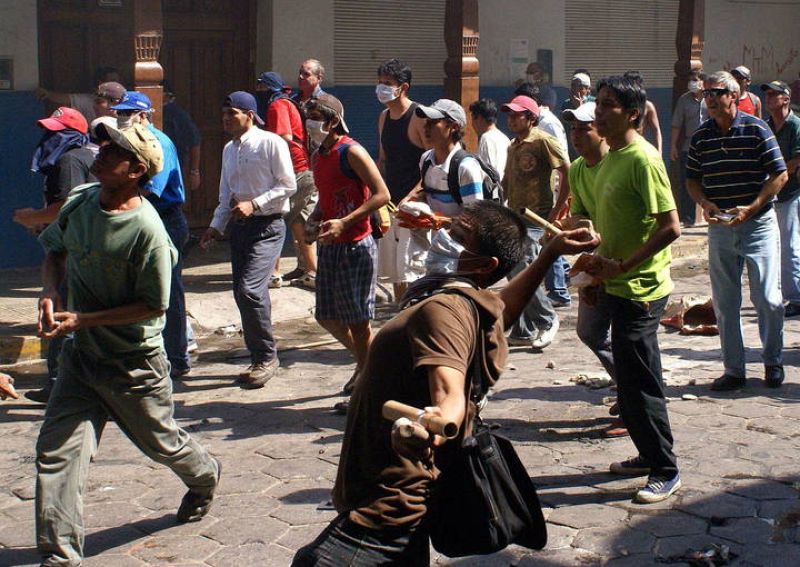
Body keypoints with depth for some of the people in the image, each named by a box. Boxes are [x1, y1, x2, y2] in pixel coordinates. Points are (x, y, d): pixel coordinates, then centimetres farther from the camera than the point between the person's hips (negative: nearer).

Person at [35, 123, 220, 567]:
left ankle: (204, 479, 51)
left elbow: (153, 306, -20)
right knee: (56, 451, -4)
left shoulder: (146, 230, -25)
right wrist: (50, 293, -5)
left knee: (161, 443, 17)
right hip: (80, 354, 6)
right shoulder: (80, 201, -3)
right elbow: (55, 251, 15)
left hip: (134, 364, -5)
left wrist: (82, 319, -23)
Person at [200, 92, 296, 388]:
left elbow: (288, 185, -10)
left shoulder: (271, 143, -9)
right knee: (243, 294, 7)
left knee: (250, 289, -19)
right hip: (239, 226, 8)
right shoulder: (229, 149, 14)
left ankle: (266, 357, -3)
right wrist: (216, 226, 11)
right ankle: (258, 358, 19)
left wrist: (254, 204, -18)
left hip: (267, 226, -8)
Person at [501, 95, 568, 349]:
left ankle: (547, 320, 5)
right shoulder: (513, 146, 15)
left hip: (535, 219, -8)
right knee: (515, 275, 8)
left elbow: (569, 174, -13)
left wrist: (556, 211, -13)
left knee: (521, 273, -15)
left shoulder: (543, 141, -10)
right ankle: (523, 331, 16)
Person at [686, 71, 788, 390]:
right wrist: (705, 204, -8)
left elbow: (780, 175, -6)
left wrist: (750, 208, -15)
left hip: (758, 223, -3)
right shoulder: (701, 136, 4)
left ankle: (773, 363, 20)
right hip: (719, 228, 4)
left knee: (767, 298, 0)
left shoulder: (756, 129, -6)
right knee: (724, 303, 6)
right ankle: (733, 370, 16)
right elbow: (693, 180, 12)